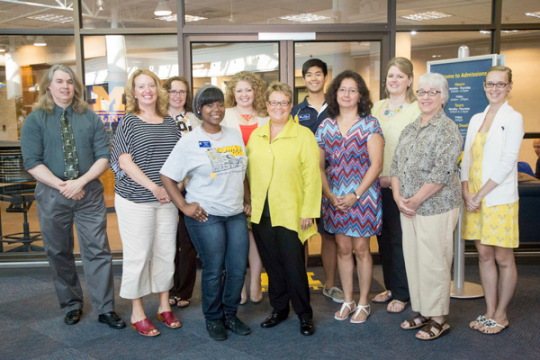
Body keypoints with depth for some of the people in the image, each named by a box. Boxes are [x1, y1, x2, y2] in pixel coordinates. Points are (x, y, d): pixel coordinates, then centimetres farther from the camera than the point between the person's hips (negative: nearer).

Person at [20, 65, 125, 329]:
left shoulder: (90, 118, 5)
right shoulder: (35, 120, 2)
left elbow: (104, 157, -1)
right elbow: (32, 162, -6)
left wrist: (81, 181, -15)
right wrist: (61, 185, -17)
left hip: (89, 193, 0)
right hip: (52, 196, 0)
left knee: (98, 251, 1)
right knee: (59, 253, 10)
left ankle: (105, 309, 11)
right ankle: (71, 305, 28)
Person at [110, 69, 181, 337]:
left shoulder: (170, 123, 10)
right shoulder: (128, 122, -2)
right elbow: (124, 161, -9)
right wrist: (153, 187, -16)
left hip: (167, 199, 4)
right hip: (135, 200, -4)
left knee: (166, 252, 10)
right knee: (137, 255, 2)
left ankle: (164, 306, 26)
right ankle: (137, 314, 16)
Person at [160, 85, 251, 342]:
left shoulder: (235, 136, 9)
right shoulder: (189, 142, -6)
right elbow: (167, 176, -6)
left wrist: (246, 200, 14)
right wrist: (184, 206, -11)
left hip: (236, 214, 5)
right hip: (205, 216, -5)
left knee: (238, 268, 7)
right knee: (213, 271, 2)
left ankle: (230, 315, 28)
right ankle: (213, 319, 24)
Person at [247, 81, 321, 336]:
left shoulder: (304, 135, -3)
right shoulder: (255, 136, 11)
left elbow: (312, 175, -6)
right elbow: (249, 172, 15)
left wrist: (309, 210, -10)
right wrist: (248, 201, 8)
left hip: (290, 214, -4)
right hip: (261, 213, 4)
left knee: (294, 265, 0)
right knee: (272, 264, 12)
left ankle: (304, 315, 19)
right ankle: (279, 309, 30)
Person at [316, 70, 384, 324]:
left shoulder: (370, 124, -3)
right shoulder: (326, 126, 7)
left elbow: (376, 164, -8)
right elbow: (319, 165, 6)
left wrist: (356, 195, -14)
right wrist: (329, 194, -7)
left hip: (363, 194, -3)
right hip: (334, 197, 3)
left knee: (361, 248, 4)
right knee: (343, 249, 10)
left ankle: (363, 303, 19)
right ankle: (347, 301, 24)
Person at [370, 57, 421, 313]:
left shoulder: (416, 110, -7)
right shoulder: (377, 107, 12)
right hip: (377, 183, 6)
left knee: (400, 239, 2)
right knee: (383, 236, 14)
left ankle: (402, 294, 17)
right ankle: (391, 287, 29)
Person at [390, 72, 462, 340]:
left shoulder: (447, 129, -9)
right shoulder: (410, 129, 13)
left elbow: (441, 173, -17)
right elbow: (396, 164, 11)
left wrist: (415, 200, -14)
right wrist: (398, 196, -3)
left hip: (436, 207, -7)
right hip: (408, 208, 7)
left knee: (433, 263, -1)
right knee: (413, 260, 12)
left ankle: (438, 318, 15)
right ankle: (421, 311, 27)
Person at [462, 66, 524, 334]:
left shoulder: (513, 118, -4)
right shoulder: (476, 119, 13)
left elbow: (507, 163, -12)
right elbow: (467, 158, 9)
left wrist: (480, 194, -14)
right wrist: (466, 192, -4)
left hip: (499, 199, -5)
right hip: (474, 199, 5)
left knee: (503, 259, 4)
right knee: (484, 255, 10)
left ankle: (501, 316, 18)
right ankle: (490, 311, 22)